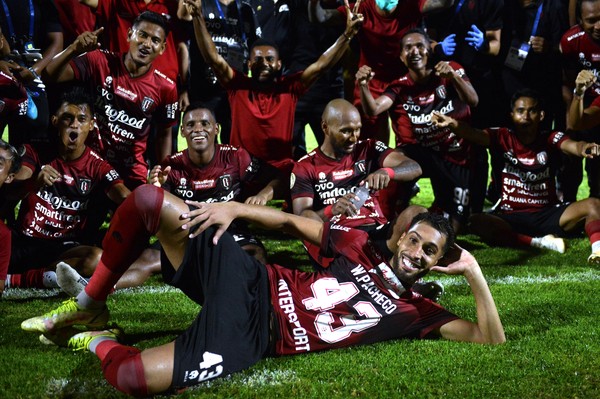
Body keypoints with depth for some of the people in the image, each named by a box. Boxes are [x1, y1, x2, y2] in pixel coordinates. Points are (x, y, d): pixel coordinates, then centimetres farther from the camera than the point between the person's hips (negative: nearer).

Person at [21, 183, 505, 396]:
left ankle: (98, 343, 10)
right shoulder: (364, 247, 12)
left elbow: (492, 339, -2)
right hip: (252, 281, 4)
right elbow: (294, 223, 16)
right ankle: (89, 307, 11)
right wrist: (234, 208, 1)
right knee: (148, 199, -10)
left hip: (252, 334, -4)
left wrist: (474, 273, -14)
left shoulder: (416, 313, 4)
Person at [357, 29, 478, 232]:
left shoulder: (451, 71, -7)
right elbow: (373, 110, -19)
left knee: (454, 224, -7)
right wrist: (364, 86, -40)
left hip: (460, 157, -1)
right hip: (426, 154, 1)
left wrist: (453, 76, -42)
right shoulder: (401, 88, -3)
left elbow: (473, 101, -23)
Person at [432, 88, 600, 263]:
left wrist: (584, 148, -48)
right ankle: (539, 242, -35)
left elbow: (573, 145, -22)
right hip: (510, 217, -1)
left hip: (547, 215, 1)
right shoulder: (503, 137, 0)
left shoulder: (550, 140, 0)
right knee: (477, 222, -31)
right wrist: (454, 124, -43)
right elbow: (474, 134, -19)